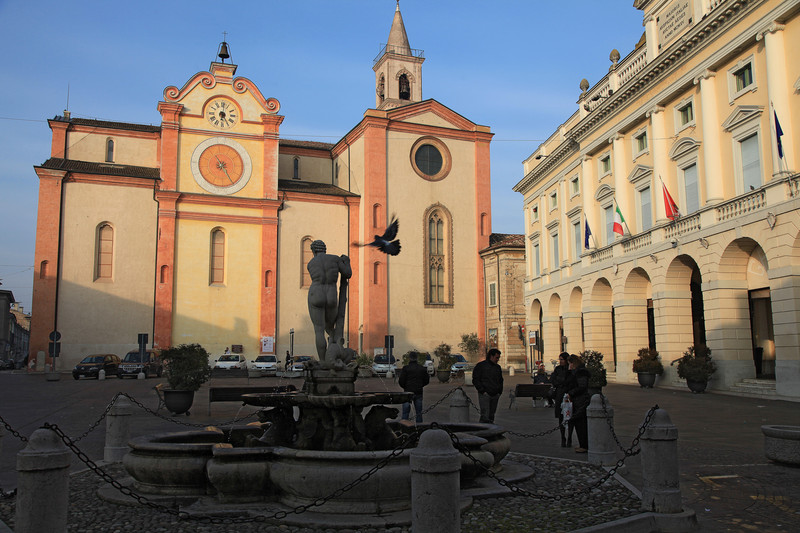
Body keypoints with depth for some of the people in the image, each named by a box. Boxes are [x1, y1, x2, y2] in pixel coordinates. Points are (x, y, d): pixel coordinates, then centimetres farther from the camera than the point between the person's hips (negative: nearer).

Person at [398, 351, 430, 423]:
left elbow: (401, 381, -10)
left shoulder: (405, 368, -8)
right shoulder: (422, 368, 4)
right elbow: (427, 381, 8)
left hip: (408, 392, -3)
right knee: (419, 412, 11)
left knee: (406, 412, 3)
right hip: (419, 393, 3)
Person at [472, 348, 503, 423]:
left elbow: (500, 381, 26)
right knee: (485, 415, -13)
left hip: (495, 395, 6)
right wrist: (482, 391, -13)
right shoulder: (480, 366, -3)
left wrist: (499, 392, 12)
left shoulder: (498, 367, 16)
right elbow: (475, 380, -6)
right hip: (485, 395, -6)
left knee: (491, 416, 8)